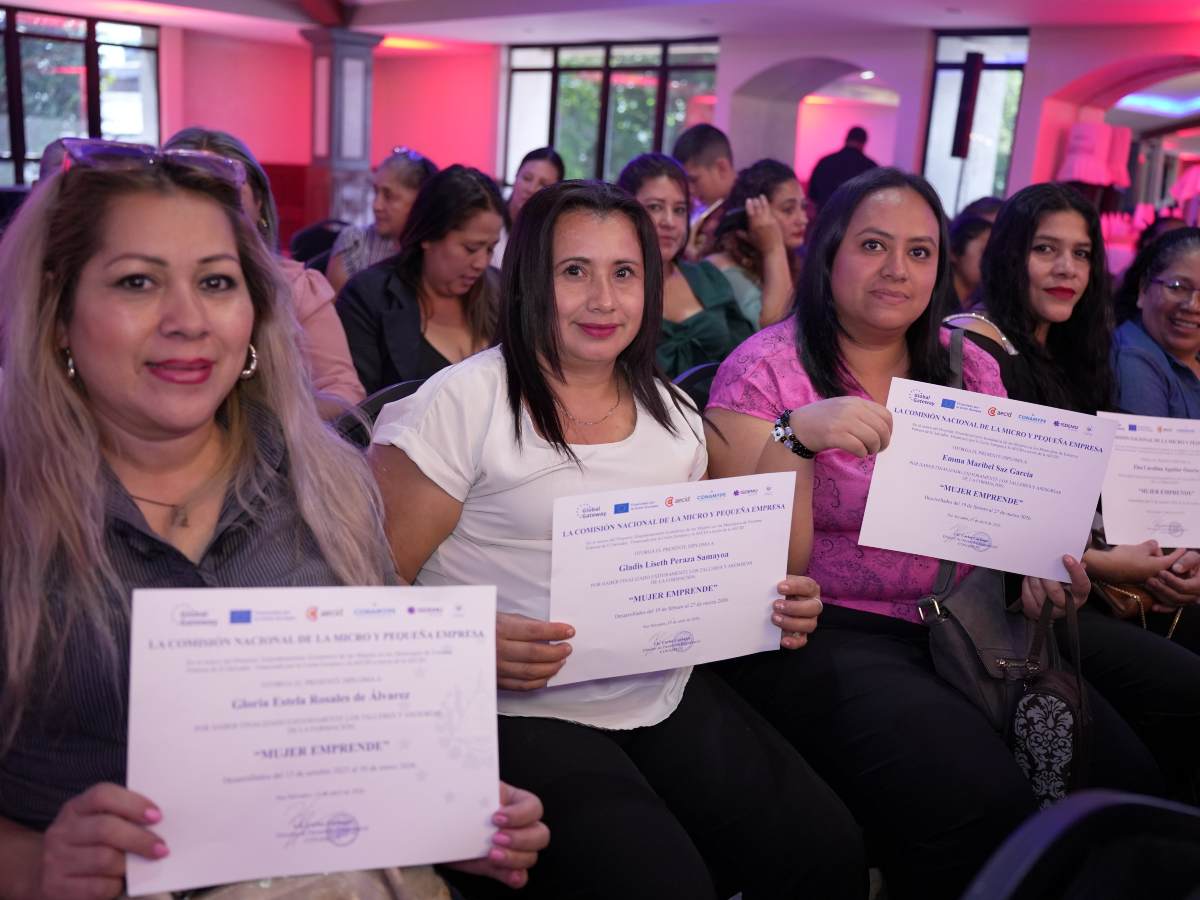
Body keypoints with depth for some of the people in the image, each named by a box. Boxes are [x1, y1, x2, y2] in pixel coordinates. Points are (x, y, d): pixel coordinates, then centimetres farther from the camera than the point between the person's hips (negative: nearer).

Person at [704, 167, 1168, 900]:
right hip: (824, 633, -5)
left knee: (1126, 774, -13)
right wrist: (796, 437, -26)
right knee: (980, 802, -26)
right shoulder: (764, 371, -6)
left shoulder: (969, 367, 10)